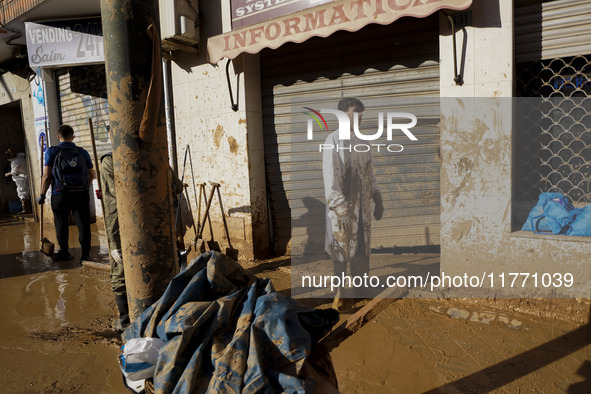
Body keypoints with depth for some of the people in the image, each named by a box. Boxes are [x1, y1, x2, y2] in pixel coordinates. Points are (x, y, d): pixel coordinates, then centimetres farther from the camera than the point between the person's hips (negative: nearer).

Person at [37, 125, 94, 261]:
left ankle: (64, 252, 23)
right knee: (83, 224, 3)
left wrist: (42, 194, 5)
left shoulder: (52, 152, 1)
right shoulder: (82, 152, 8)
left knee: (61, 224, 12)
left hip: (60, 195, -1)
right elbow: (92, 175, 12)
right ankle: (85, 253, 3)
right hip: (81, 194, 2)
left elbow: (47, 176, -4)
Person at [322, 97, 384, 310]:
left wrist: (378, 200, 12)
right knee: (341, 249, 6)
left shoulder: (361, 141, 10)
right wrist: (340, 209, -22)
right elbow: (330, 176, -17)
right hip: (343, 206, -6)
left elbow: (370, 173, 15)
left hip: (362, 206, 6)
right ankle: (339, 291, 21)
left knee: (362, 248, 12)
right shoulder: (333, 140, -11)